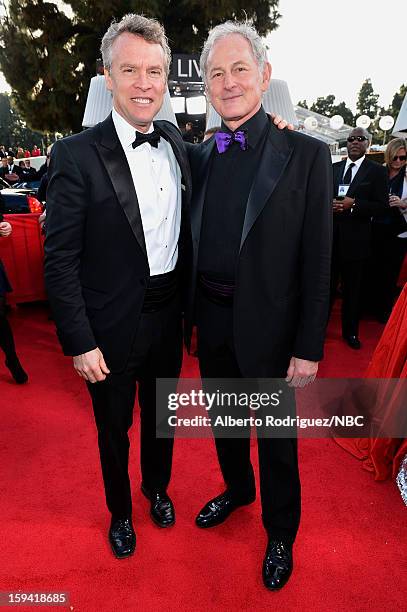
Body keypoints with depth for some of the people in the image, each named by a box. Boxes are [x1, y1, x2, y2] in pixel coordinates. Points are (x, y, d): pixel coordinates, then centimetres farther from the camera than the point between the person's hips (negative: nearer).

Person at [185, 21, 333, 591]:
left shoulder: (306, 154, -9)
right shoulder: (200, 154, 4)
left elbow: (317, 261, -11)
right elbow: (192, 242, 8)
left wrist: (309, 348, -12)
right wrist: (190, 310, 4)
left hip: (267, 324, -4)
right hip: (211, 319, 5)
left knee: (276, 437, 14)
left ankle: (281, 534, 41)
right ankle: (237, 488, 53)